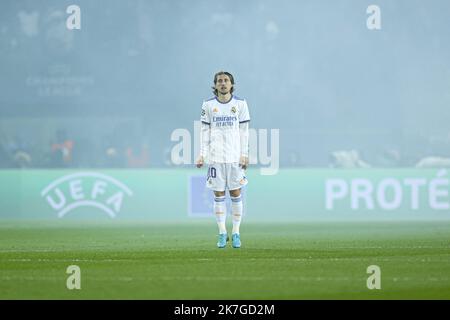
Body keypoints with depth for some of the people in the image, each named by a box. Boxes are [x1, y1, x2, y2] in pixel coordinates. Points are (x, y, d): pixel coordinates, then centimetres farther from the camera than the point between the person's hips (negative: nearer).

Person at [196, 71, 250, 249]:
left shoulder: (240, 103, 4)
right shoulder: (208, 105, 5)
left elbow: (244, 130, 5)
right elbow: (205, 131, 7)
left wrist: (244, 154, -1)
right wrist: (202, 154, 0)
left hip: (235, 156, 0)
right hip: (215, 156, 0)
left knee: (236, 194, 0)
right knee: (218, 194, 2)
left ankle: (236, 233, 7)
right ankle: (222, 233, 8)